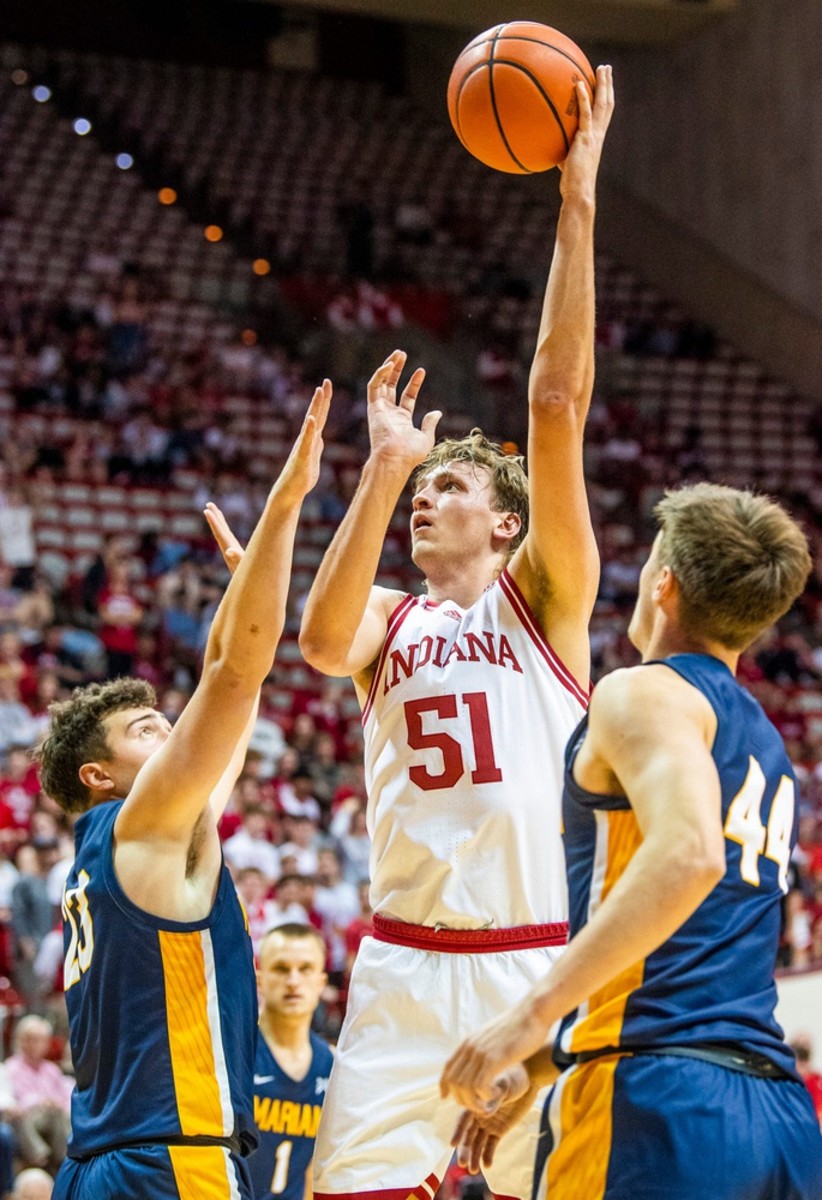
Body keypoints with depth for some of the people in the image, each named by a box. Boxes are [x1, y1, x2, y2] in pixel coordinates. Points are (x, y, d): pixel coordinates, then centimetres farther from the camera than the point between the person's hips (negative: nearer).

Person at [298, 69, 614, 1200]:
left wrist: (577, 205, -11)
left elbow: (558, 399, -5)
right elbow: (321, 640, -11)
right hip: (406, 966, 3)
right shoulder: (390, 620, 15)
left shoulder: (542, 594, 7)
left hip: (537, 964, -3)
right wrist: (381, 470, -16)